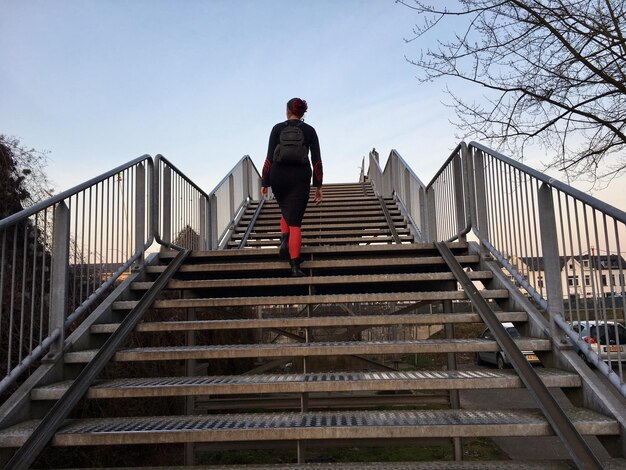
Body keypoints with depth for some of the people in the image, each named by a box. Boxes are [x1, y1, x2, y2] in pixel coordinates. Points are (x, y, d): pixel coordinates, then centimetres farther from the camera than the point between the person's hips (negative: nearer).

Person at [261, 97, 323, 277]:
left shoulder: (278, 128, 2)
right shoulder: (310, 131, 4)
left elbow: (270, 157, -2)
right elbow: (316, 160, -1)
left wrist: (264, 182, 2)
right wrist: (318, 186, 2)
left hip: (278, 175, 1)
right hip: (300, 177, -1)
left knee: (286, 210, 28)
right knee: (295, 221, 0)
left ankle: (284, 239, 4)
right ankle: (295, 266, -8)